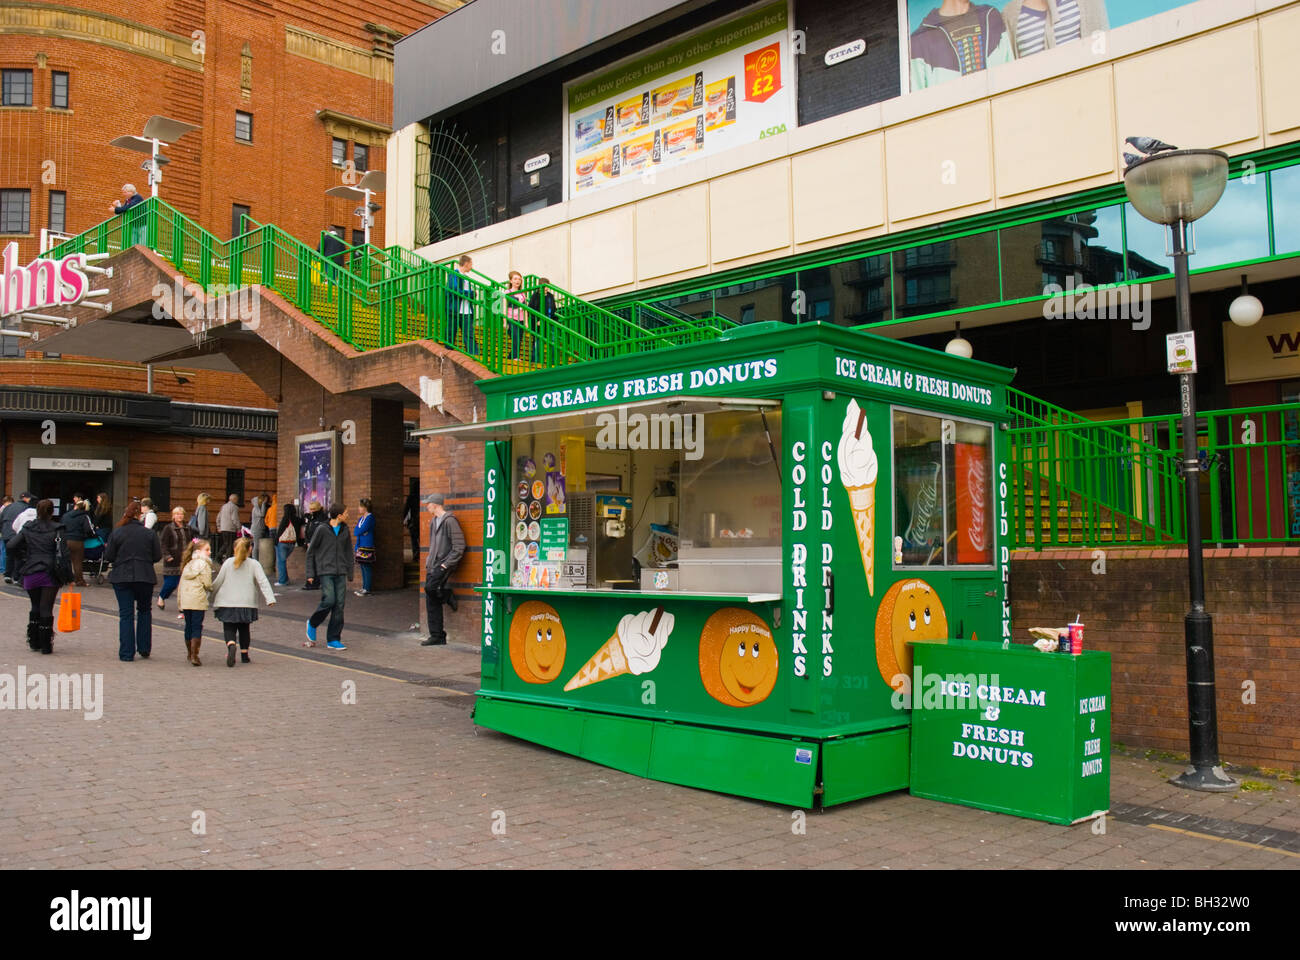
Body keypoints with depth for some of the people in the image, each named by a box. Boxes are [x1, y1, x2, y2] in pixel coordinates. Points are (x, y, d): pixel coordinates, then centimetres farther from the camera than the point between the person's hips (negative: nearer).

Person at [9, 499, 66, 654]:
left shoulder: (27, 528, 4)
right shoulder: (57, 529, -5)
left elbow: (11, 545, -5)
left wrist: (23, 557, 9)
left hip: (30, 574, 3)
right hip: (50, 574, -3)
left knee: (35, 607, 18)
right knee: (46, 609, 0)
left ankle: (34, 642, 23)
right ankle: (46, 645, 1)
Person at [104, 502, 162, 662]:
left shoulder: (116, 533, -4)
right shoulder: (149, 533, -4)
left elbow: (108, 556, -3)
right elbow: (157, 556, -1)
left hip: (122, 578, 0)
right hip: (145, 577, 1)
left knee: (125, 614, 3)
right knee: (144, 611, 18)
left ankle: (126, 653, 1)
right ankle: (144, 649, 17)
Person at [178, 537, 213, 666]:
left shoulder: (187, 564, 17)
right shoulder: (204, 564, -4)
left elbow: (181, 584, 18)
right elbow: (207, 584, -11)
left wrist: (179, 602, 23)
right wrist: (211, 589, 12)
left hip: (185, 601, 7)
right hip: (198, 600, -7)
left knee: (188, 626, 17)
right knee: (197, 627, -5)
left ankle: (189, 653, 30)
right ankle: (194, 655, -11)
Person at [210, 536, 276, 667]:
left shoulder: (228, 562, 1)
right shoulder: (254, 564, -1)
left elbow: (218, 582, 3)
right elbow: (263, 582, -11)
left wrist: (213, 597, 18)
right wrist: (270, 598, -17)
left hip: (228, 604, -1)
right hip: (246, 603, 1)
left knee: (229, 628, 2)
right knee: (244, 629, 17)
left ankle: (231, 645, -27)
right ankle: (244, 655, 20)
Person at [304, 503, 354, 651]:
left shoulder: (345, 530, 9)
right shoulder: (322, 529, -5)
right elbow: (311, 551, 1)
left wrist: (350, 573, 11)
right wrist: (310, 573, -1)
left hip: (340, 573, 5)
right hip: (325, 572, -5)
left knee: (339, 605, -1)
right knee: (329, 600, -17)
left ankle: (333, 639, 6)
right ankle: (312, 623, 12)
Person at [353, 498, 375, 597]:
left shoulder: (370, 517, -11)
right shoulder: (361, 518, 16)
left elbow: (361, 530, -15)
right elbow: (355, 532, 18)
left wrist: (356, 532, 4)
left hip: (367, 546, -9)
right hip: (361, 546, 9)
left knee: (367, 567, -6)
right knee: (363, 567, 11)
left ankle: (367, 590, -4)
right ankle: (364, 588, 17)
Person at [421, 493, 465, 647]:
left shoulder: (449, 521, -10)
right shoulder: (433, 521, 19)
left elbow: (459, 546, -15)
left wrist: (446, 563, -17)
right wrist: (429, 562, 17)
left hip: (444, 565, -9)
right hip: (433, 566, 9)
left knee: (430, 587, -30)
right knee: (431, 603, 5)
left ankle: (448, 596, 0)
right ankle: (437, 636, 10)